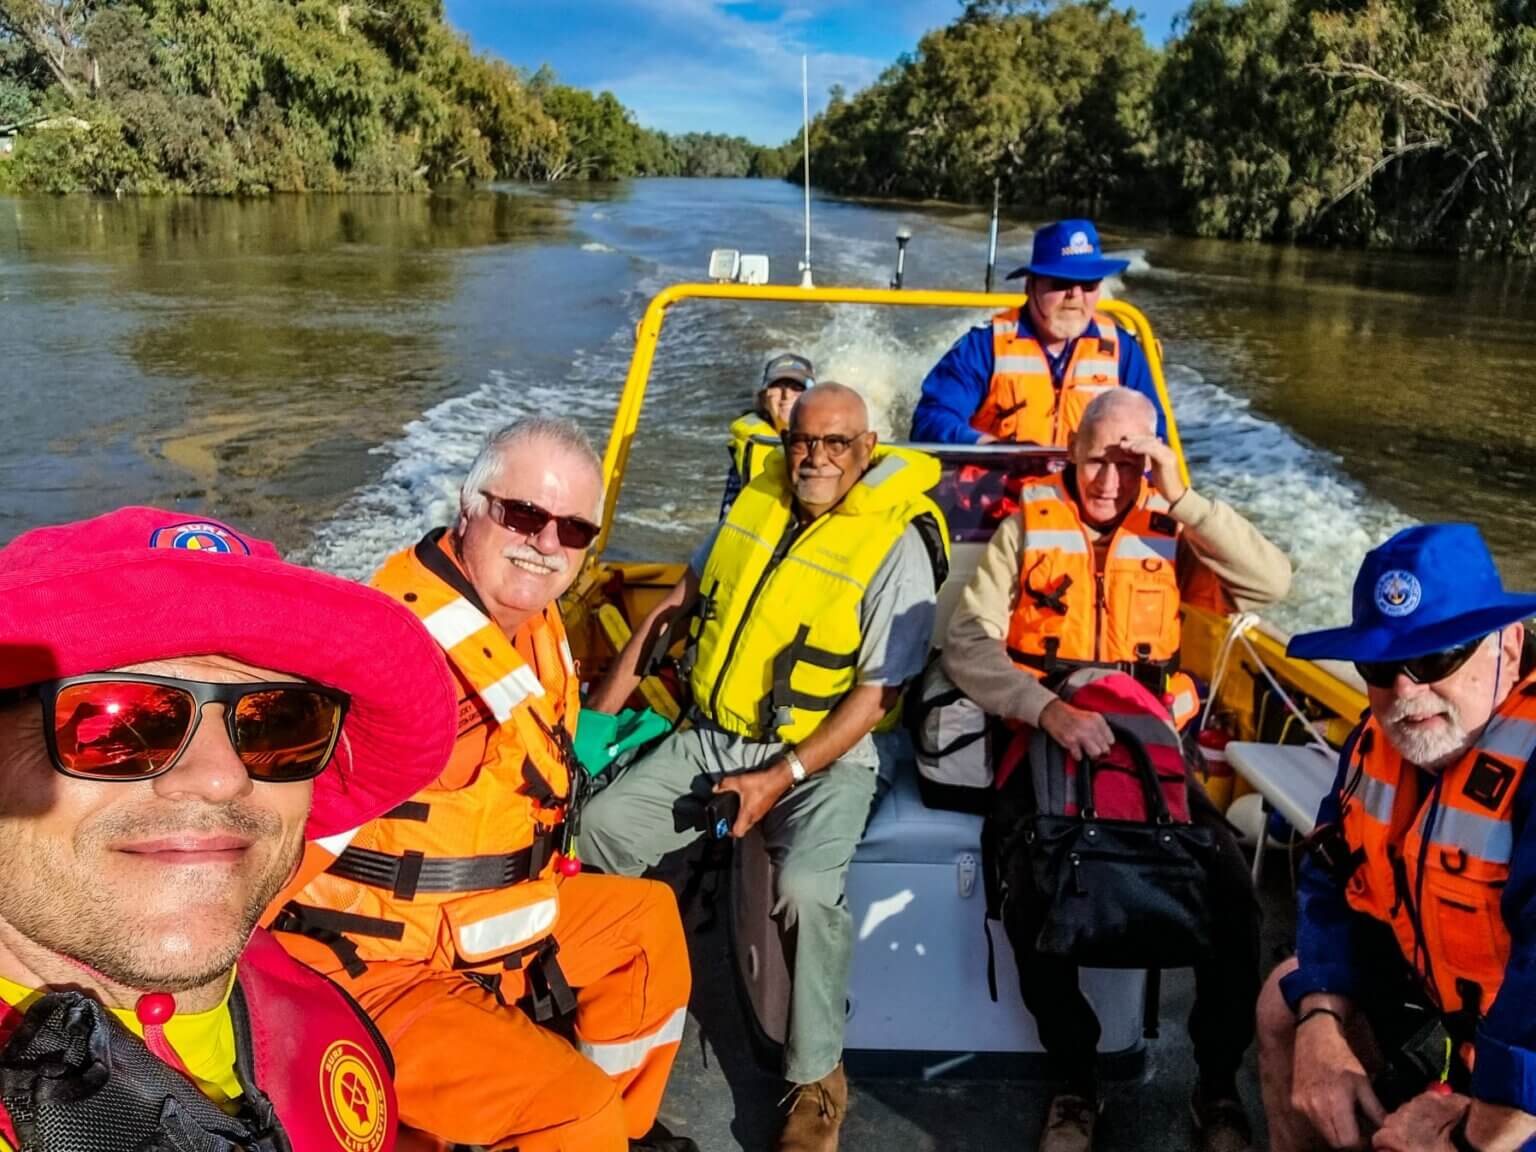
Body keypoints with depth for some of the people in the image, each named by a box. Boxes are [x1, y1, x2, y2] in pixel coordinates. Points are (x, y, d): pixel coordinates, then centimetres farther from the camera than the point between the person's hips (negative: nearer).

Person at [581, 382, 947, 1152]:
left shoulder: (897, 545, -12)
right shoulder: (756, 503, 5)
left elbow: (876, 695, -14)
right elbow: (677, 605, 15)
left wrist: (783, 778, -21)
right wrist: (602, 712, 11)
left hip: (822, 756, -5)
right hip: (710, 739, 6)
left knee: (805, 887, -31)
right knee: (599, 827, -9)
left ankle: (818, 1078, -6)